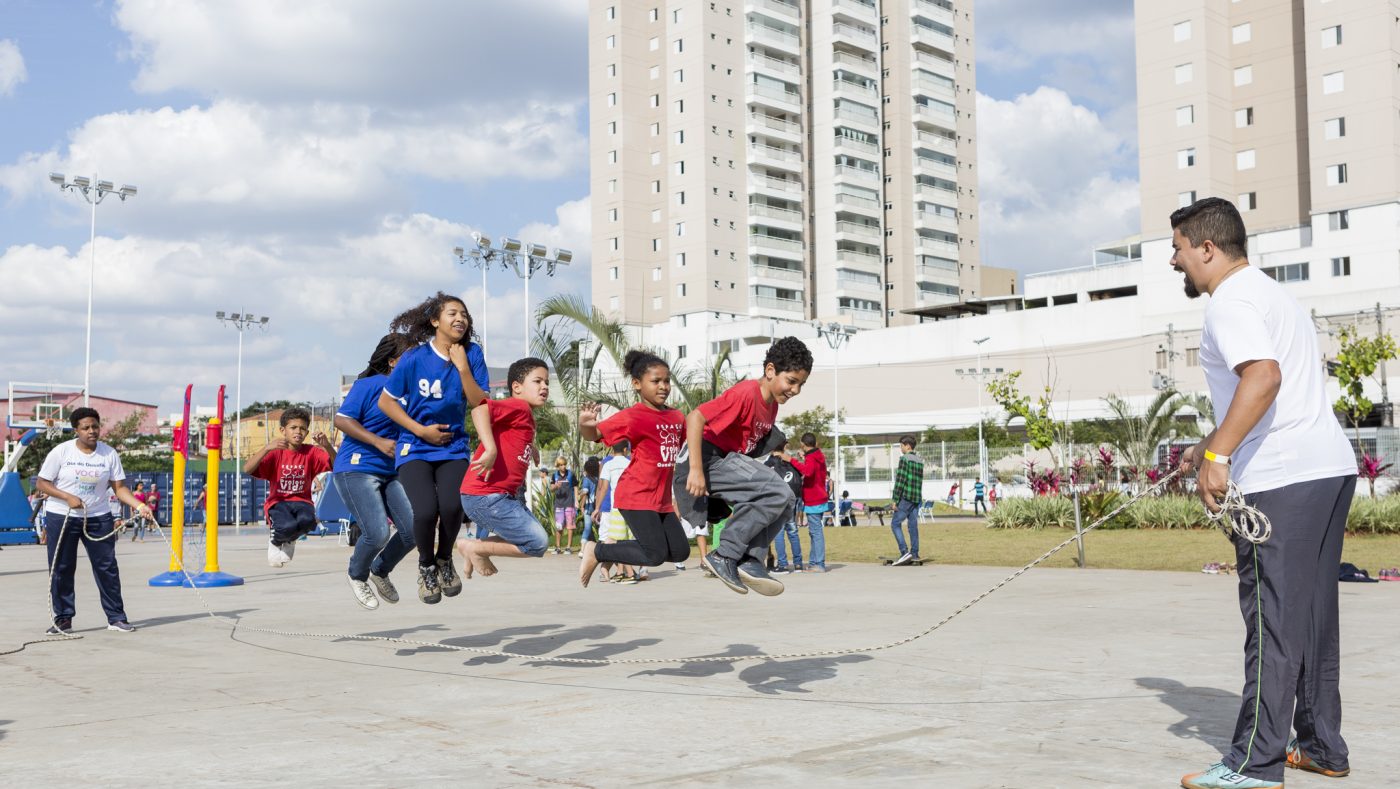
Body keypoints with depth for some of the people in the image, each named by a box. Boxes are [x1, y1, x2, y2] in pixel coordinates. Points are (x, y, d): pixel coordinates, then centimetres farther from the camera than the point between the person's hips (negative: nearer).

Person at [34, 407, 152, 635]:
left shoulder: (109, 454, -1)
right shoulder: (61, 452, -7)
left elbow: (119, 488, 0)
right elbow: (41, 483, -4)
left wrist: (139, 506, -16)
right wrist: (68, 497, -18)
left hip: (98, 517, 2)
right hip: (61, 517, -1)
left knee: (107, 566, 1)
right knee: (61, 569, 2)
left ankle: (116, 617, 8)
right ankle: (63, 620, 13)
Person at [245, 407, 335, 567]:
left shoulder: (311, 452, 0)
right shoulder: (275, 452, -5)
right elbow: (247, 469, -19)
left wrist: (327, 446, -30)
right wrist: (267, 448, -32)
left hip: (301, 501, 2)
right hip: (277, 502, -2)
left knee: (307, 521, -34)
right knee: (288, 526, -34)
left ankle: (290, 539, 6)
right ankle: (275, 539, 8)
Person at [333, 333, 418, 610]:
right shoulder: (369, 385, -9)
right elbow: (341, 420, -12)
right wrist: (379, 442, -19)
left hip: (392, 472, 7)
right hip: (356, 470, -6)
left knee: (413, 529, -6)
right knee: (377, 533, -16)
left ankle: (380, 571, 23)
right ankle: (357, 575, 17)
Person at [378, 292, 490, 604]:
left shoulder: (472, 354, -3)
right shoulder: (414, 359, -8)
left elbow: (479, 403, -7)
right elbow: (385, 402, -2)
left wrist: (463, 367, -18)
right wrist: (421, 430, -9)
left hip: (453, 447, 2)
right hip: (415, 448, -1)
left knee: (452, 507, -25)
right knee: (426, 511, -24)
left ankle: (445, 559, 9)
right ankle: (426, 565, 9)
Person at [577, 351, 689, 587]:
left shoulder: (677, 417, 7)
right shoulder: (632, 417, -14)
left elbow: (688, 442, 28)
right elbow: (594, 434, -18)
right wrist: (584, 424, -38)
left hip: (662, 499, 8)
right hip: (636, 496, -8)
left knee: (680, 552, 6)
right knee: (656, 554, -13)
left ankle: (619, 549, 21)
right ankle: (596, 551, 6)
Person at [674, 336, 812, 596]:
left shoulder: (771, 404, 11)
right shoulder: (746, 393, -18)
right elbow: (695, 418, -25)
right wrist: (696, 470, -28)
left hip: (727, 459, 10)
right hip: (707, 456, -10)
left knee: (782, 506, 8)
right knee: (779, 494, -21)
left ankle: (751, 561, -3)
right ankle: (724, 555, -17)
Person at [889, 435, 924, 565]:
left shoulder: (904, 459, -9)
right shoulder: (920, 461, 16)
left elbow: (900, 481, -13)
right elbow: (919, 481, 17)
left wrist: (895, 500, -11)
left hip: (906, 497, -8)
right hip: (917, 498, 8)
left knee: (895, 524, -4)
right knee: (913, 525, 8)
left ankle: (904, 552, -14)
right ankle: (914, 553, 5)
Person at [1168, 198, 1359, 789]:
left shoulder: (1231, 302, -9)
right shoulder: (1270, 293, 23)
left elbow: (1263, 376, -27)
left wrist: (1220, 456, -31)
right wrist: (1211, 446, 33)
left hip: (1283, 481, -10)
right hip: (1331, 468, 10)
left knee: (1272, 621, -7)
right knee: (1313, 618, 15)